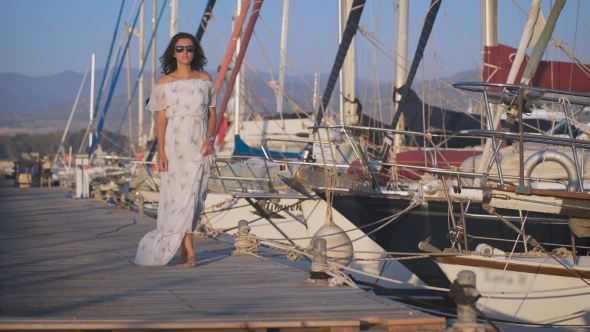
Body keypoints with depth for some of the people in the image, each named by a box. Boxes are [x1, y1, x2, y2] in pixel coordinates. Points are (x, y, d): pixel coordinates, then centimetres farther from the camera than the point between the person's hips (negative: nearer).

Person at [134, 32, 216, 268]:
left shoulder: (205, 80, 8)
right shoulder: (164, 82, 4)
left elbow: (212, 114, 10)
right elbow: (161, 119, 2)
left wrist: (210, 138, -7)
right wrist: (161, 152, -6)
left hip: (199, 143, 2)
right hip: (174, 142, -2)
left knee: (194, 195, -1)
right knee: (178, 194, -7)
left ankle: (182, 244, 13)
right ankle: (188, 251, -5)